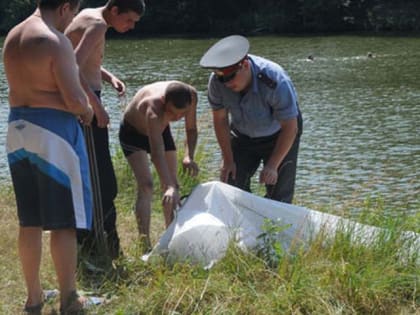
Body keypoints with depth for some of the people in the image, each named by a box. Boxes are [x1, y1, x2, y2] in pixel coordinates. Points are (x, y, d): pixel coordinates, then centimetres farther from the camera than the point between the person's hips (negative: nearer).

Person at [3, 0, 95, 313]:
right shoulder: (55, 41, -16)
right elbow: (75, 100, -19)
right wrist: (87, 110, 4)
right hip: (54, 131, -7)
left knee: (29, 221, 14)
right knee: (63, 222, 2)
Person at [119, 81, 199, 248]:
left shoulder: (191, 95, -28)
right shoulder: (153, 108, -45)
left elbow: (191, 130, -12)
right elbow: (157, 154, -54)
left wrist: (189, 156, -31)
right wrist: (170, 187, -64)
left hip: (161, 129, 6)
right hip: (132, 132, -6)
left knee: (172, 183, 5)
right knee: (146, 185, -21)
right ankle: (145, 245, -21)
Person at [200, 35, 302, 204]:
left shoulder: (275, 81, -35)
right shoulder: (216, 82, -23)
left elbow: (290, 127, -26)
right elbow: (220, 120, -9)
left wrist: (273, 165, -26)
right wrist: (228, 159, -8)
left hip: (278, 134, -4)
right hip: (243, 135, 4)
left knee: (279, 193, -9)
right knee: (232, 185, -5)